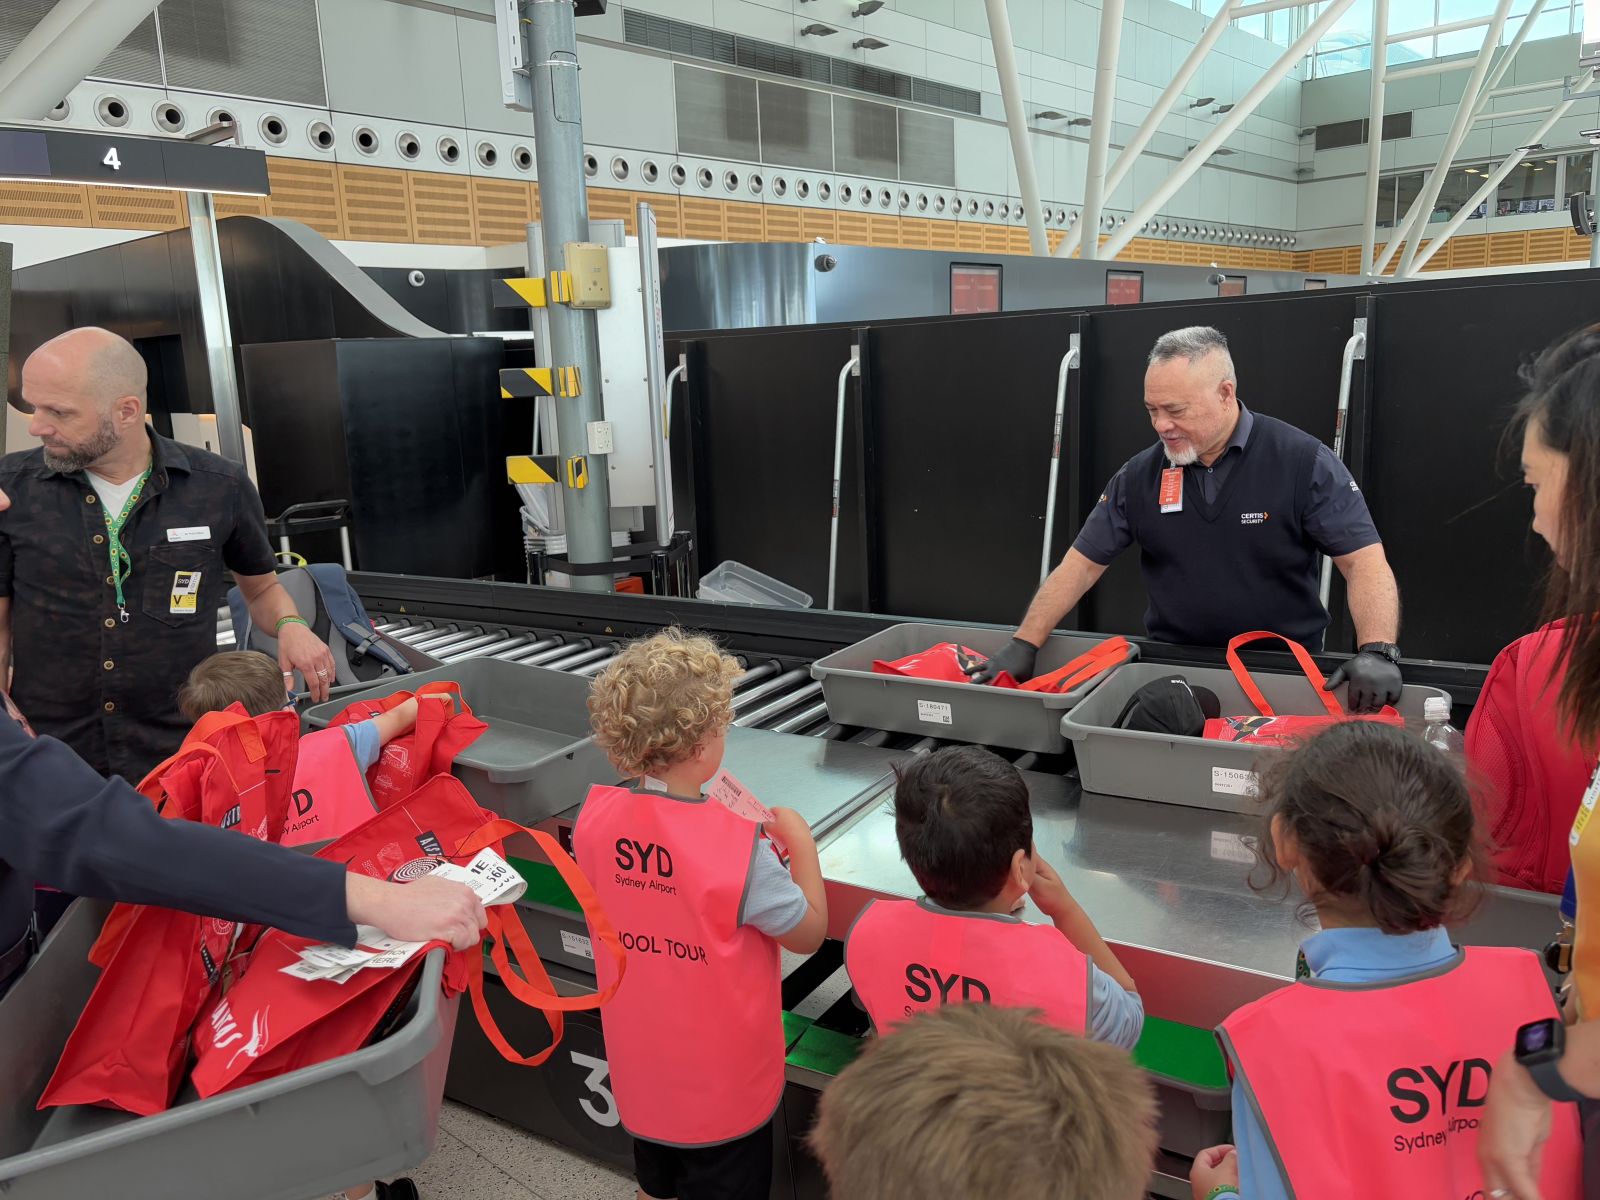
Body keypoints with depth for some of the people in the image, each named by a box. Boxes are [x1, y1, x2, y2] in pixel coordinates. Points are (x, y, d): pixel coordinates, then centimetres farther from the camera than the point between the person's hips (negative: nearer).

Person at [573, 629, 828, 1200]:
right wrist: (802, 845, -6)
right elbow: (809, 933, -16)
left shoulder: (594, 817, -15)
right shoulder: (739, 847, -31)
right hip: (722, 1087, -5)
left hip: (640, 1072, 5)